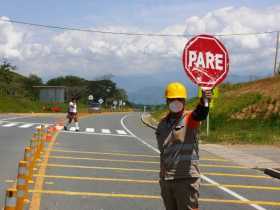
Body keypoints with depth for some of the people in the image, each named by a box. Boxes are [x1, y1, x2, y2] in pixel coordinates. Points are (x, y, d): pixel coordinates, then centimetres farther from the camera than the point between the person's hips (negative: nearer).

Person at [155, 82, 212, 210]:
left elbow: (200, 114, -32)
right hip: (165, 179, 7)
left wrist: (204, 101, -54)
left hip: (186, 179, -7)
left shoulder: (190, 119, -7)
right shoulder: (163, 124, 12)